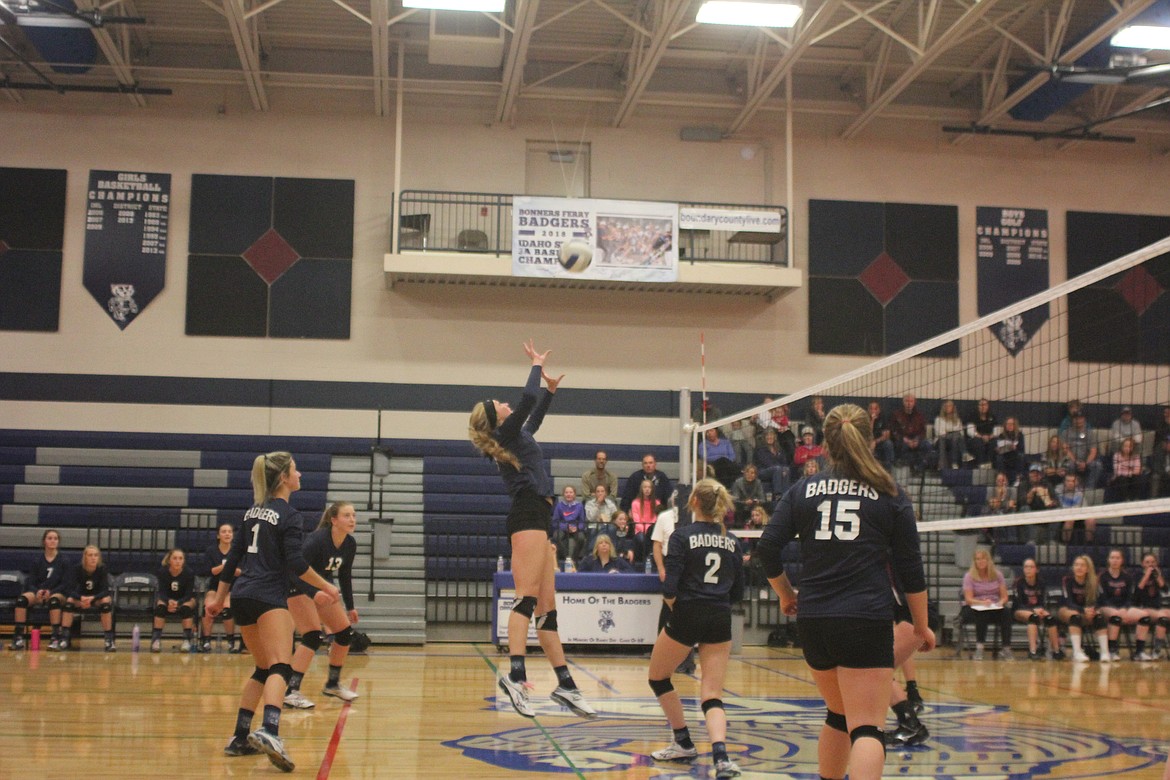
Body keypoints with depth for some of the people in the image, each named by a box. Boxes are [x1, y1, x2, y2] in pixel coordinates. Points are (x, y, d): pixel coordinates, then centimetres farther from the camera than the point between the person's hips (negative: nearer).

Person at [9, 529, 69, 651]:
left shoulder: (64, 561, 3)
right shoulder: (37, 561, 8)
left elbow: (65, 584, -3)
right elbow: (31, 582, 5)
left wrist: (51, 592, -19)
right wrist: (37, 592, -18)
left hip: (57, 593, -3)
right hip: (38, 592, 3)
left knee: (54, 600, -40)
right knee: (21, 599, -29)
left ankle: (56, 638, -40)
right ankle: (18, 637, -29)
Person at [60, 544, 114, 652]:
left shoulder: (102, 569, -18)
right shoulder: (77, 569, -17)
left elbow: (105, 591, -24)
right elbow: (72, 590, -23)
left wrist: (92, 598, -43)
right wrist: (81, 598, -45)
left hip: (97, 599, -1)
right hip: (81, 599, 1)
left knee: (106, 601, -32)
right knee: (69, 601, -29)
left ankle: (109, 640, -27)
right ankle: (64, 639, -27)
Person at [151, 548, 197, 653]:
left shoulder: (189, 573, -22)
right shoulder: (162, 572, -19)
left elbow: (188, 595, -21)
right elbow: (162, 593, -19)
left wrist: (178, 603, -41)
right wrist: (169, 602, -43)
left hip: (185, 599, -1)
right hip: (167, 598, 1)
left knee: (186, 607, -34)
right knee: (160, 606, -32)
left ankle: (187, 639, -29)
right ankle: (156, 639, -28)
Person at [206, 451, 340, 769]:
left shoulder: (253, 511, 17)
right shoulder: (289, 516, -5)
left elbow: (234, 556, 18)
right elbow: (294, 562, -13)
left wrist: (219, 596, 23)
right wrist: (326, 587, -4)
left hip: (242, 597, 8)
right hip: (269, 598, -8)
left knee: (263, 668, 18)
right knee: (280, 668, -19)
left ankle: (240, 738, 15)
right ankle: (269, 732, -41)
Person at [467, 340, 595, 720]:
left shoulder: (516, 437, 24)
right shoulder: (505, 433, 0)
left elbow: (534, 417, 43)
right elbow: (527, 401, -10)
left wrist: (550, 389, 41)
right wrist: (537, 366, 4)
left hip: (535, 520, 10)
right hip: (529, 515, -10)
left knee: (547, 606, 5)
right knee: (528, 597, -22)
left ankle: (565, 683, 4)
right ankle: (515, 674, -33)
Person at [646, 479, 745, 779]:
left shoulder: (682, 536, -6)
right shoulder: (732, 542, 8)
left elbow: (670, 588, -13)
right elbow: (737, 593, 11)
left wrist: (674, 604, 6)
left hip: (687, 618, -4)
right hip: (720, 622, 4)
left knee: (658, 678, 20)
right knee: (712, 695, 4)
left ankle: (684, 743, 26)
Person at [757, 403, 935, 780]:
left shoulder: (803, 490, 9)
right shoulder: (890, 494, 6)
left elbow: (767, 548, 3)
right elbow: (910, 568, 5)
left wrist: (786, 594, 19)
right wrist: (922, 625, 14)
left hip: (813, 621, 4)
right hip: (867, 621, -3)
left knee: (839, 714, 24)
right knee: (867, 728, -9)